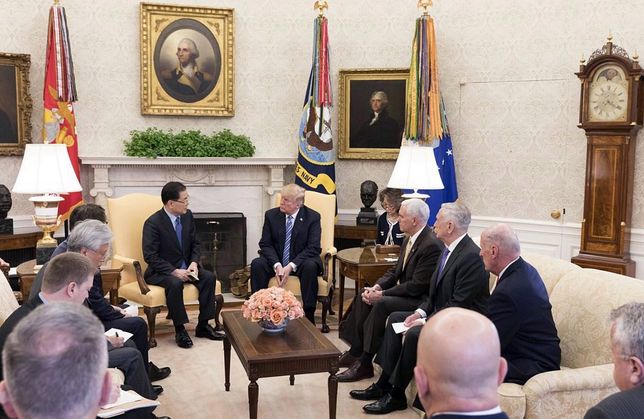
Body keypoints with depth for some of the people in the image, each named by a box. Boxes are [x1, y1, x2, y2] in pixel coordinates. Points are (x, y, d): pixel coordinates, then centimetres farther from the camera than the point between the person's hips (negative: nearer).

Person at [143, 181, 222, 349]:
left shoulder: (188, 215, 1)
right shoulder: (153, 223, -17)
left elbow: (195, 244, 10)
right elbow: (150, 256, -19)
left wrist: (194, 263, -10)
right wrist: (174, 271, -27)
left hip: (185, 267, 6)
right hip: (161, 271, -6)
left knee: (209, 277, -17)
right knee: (175, 283, -35)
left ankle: (203, 326, -6)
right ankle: (180, 330, -18)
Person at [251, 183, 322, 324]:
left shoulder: (312, 217, -8)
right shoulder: (271, 215, 0)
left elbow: (313, 248, -14)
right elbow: (265, 244, -3)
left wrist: (291, 266, -25)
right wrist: (277, 265, -21)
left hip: (300, 262, -2)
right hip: (276, 261, 3)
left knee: (310, 266, -35)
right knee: (257, 264, -26)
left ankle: (309, 316, -27)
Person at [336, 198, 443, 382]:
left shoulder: (431, 245, -22)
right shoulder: (409, 240, 9)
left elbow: (417, 286, -24)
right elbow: (396, 271, 14)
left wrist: (382, 295, -21)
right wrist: (377, 287, -6)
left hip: (420, 300, -10)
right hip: (404, 291, 10)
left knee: (381, 305, -28)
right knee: (363, 296, 1)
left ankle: (364, 364, -17)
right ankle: (355, 351, 4)